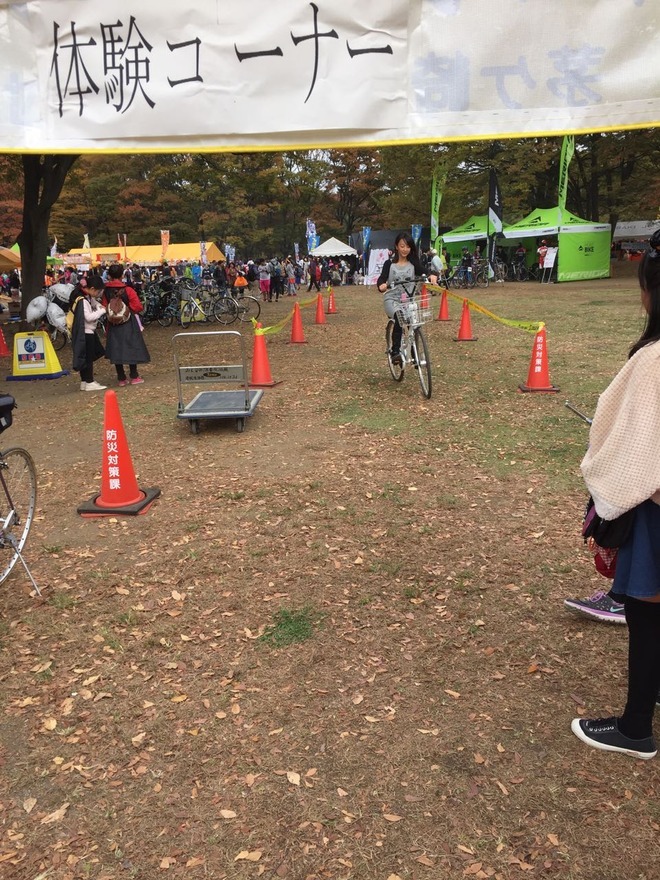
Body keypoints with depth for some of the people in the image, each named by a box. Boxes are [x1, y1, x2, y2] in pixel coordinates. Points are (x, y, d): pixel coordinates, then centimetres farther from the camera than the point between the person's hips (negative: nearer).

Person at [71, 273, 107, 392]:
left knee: (86, 357, 14)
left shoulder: (89, 298, 8)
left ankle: (84, 382, 21)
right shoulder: (83, 300, -20)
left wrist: (99, 307, 0)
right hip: (85, 333, -10)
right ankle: (89, 382, 1)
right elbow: (89, 317, -25)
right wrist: (102, 311, -16)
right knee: (88, 357, -4)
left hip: (89, 332, 10)